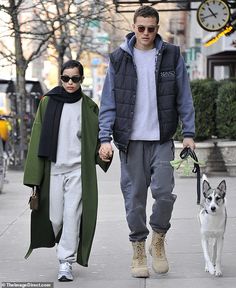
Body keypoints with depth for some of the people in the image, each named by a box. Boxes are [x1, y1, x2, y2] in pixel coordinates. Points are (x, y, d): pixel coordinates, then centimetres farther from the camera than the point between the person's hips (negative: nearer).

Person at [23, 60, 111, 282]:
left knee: (72, 216, -7)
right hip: (53, 169, 1)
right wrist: (34, 176, -1)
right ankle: (65, 245, 35)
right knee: (54, 217, 4)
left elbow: (96, 138, 13)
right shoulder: (48, 102, 4)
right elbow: (38, 139, 3)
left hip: (78, 170, 0)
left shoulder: (89, 107, 6)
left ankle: (66, 263, 1)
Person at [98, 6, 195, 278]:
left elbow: (184, 98, 6)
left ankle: (158, 240, 16)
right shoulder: (119, 59, 3)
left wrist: (188, 133, 0)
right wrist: (105, 138, -6)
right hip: (131, 140, 0)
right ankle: (138, 250, 17)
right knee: (134, 197, 3)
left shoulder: (171, 56, 4)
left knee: (164, 192, -10)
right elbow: (108, 102, 2)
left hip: (162, 138, 0)